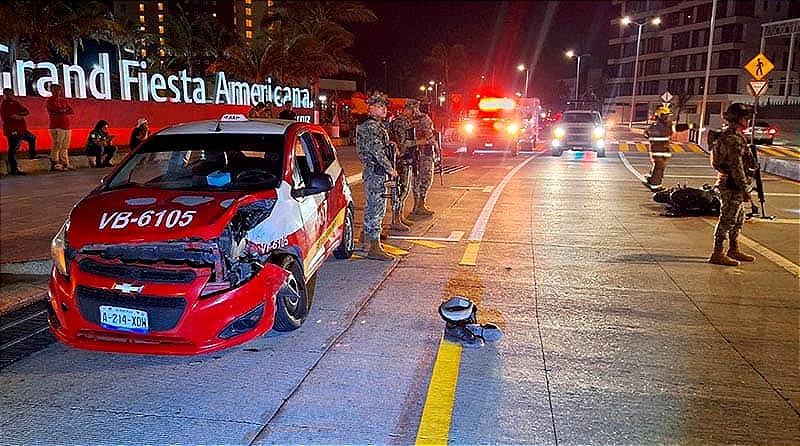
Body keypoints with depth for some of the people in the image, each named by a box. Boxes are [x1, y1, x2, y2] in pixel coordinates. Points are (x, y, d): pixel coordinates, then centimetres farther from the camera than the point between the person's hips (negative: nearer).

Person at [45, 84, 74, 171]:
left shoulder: (63, 100, 20)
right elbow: (58, 110, -14)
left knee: (65, 147, 7)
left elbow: (72, 111, 8)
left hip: (66, 126, 6)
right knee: (57, 146, -11)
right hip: (56, 127, -6)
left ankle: (65, 164, 10)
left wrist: (61, 111, -5)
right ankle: (54, 164, -10)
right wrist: (65, 109, 3)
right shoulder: (49, 100, 2)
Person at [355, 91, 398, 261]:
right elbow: (377, 152, -22)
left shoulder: (376, 126, 18)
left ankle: (366, 241, 28)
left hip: (374, 172, 11)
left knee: (372, 208, 17)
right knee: (376, 209, -9)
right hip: (375, 172, -11)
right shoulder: (370, 127, -15)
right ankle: (374, 249, -6)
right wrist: (390, 169, -17)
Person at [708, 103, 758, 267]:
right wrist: (744, 188, -21)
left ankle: (734, 250, 28)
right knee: (727, 219, -5)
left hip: (730, 184, 11)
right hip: (732, 186, -11)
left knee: (738, 219, 18)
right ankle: (718, 254, 2)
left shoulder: (733, 136, 16)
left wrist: (744, 186, 24)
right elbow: (736, 166, -23)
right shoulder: (733, 138, -18)